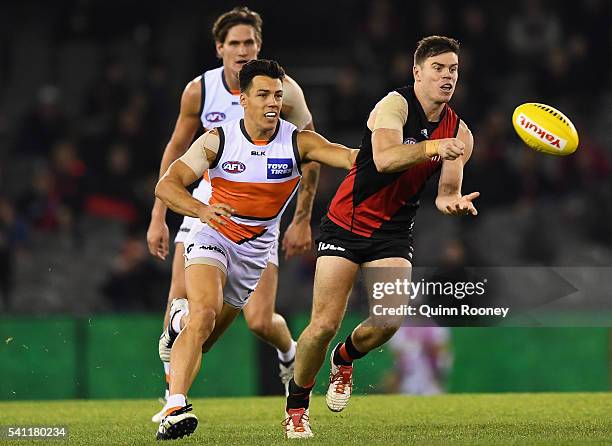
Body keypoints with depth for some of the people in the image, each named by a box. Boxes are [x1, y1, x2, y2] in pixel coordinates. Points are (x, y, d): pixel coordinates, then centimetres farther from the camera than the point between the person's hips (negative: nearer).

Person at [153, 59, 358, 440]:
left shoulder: (298, 142, -11)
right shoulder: (217, 141, -11)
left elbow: (349, 157, -26)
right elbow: (166, 185, -14)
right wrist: (203, 210, -34)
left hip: (257, 252, 2)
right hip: (212, 237, -2)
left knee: (204, 338, 7)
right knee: (203, 314, -26)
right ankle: (175, 409, -33)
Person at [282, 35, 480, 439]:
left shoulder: (459, 133, 1)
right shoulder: (395, 104, -14)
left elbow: (446, 193, -1)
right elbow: (385, 159, -31)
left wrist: (453, 202, -25)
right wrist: (431, 147, -46)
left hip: (393, 235, 4)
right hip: (346, 224, -4)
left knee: (390, 320, -17)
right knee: (325, 325, -8)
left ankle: (345, 359, 18)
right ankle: (296, 405, 16)